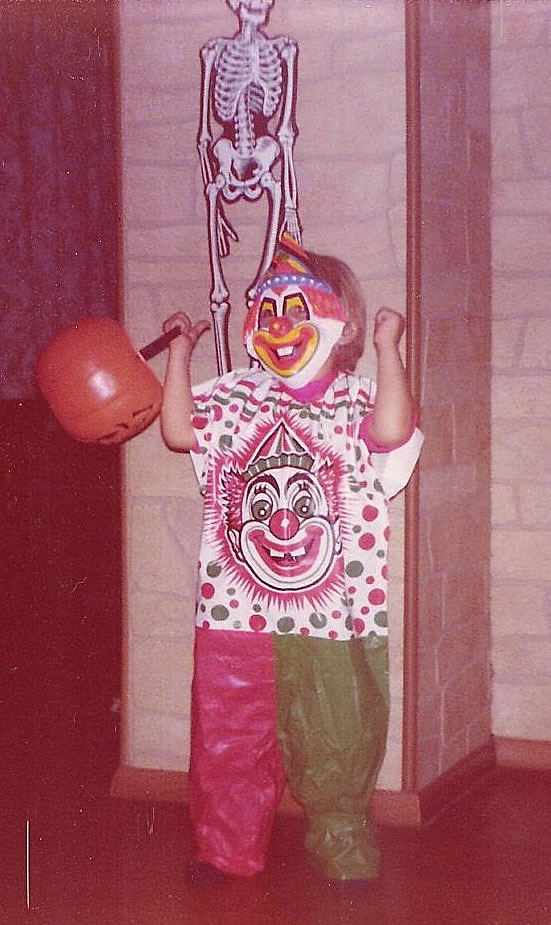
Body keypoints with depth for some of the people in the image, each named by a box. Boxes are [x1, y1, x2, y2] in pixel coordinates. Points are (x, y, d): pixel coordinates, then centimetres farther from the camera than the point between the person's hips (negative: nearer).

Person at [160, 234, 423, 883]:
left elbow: (392, 430, -22)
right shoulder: (237, 397, 8)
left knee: (334, 743, 9)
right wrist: (181, 354, 4)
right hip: (236, 611, 3)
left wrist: (387, 346, -15)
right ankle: (227, 848, 27)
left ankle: (340, 847, 27)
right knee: (228, 737, 11)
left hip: (331, 615, -2)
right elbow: (179, 430, 2)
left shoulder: (358, 402, -2)